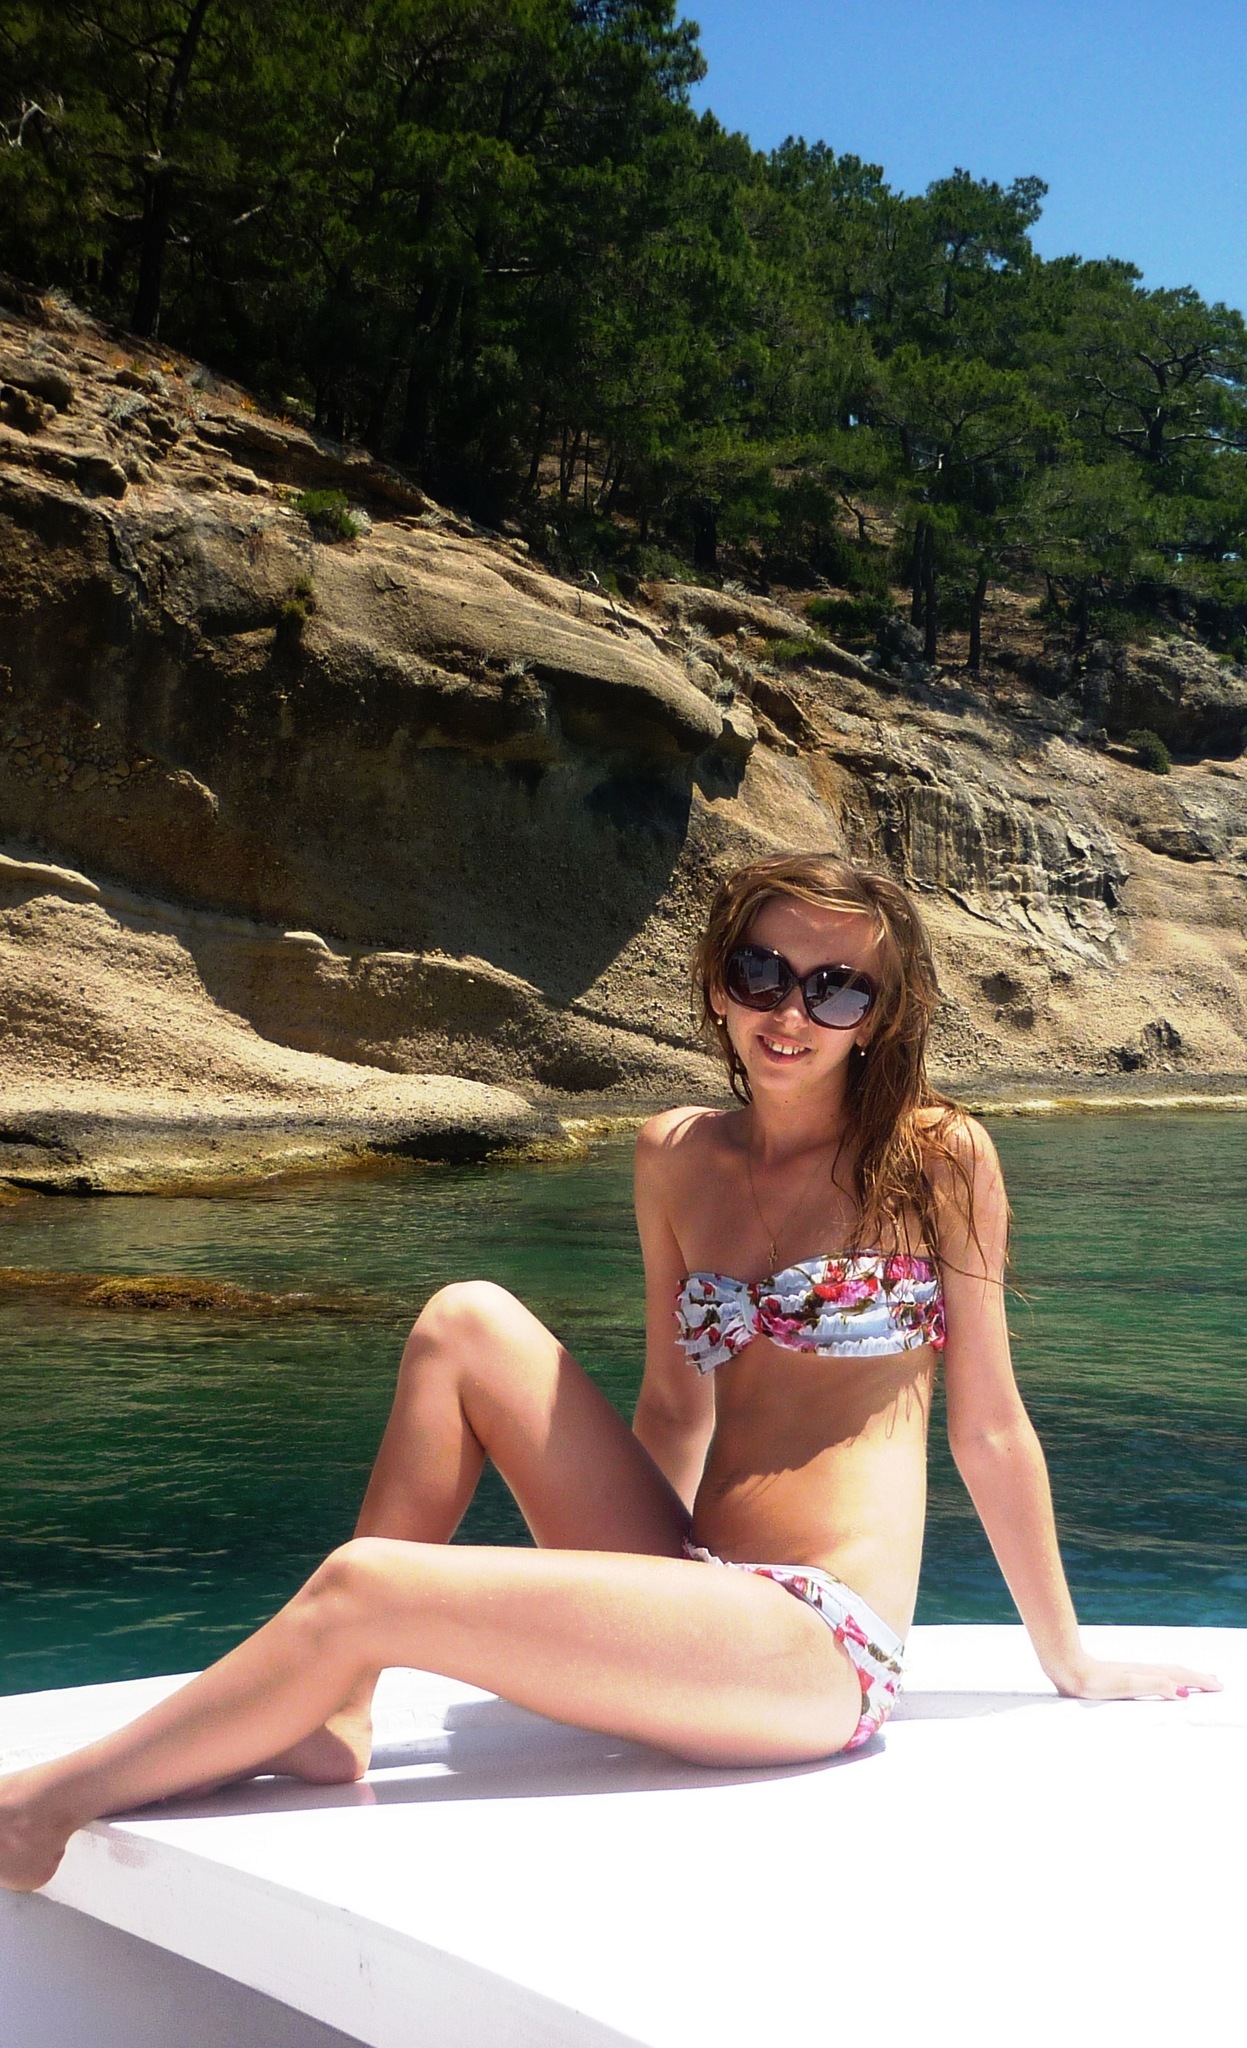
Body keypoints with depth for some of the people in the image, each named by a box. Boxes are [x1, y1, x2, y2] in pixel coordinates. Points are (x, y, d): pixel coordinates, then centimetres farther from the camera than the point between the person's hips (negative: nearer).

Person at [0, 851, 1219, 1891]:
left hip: (820, 1649, -6)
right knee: (467, 1320, -10)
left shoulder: (937, 1158, -4)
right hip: (692, 1595, 6)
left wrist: (1070, 1664, 10)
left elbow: (989, 1427, 2)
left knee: (361, 1589, -21)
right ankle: (330, 1721, -9)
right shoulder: (678, 1159, 11)